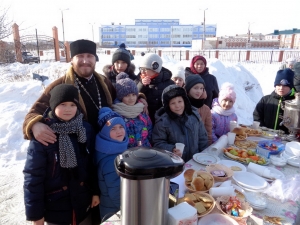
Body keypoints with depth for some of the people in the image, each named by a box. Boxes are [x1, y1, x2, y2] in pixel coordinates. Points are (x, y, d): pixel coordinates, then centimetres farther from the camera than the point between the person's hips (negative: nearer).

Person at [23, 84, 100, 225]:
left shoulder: (85, 129, -6)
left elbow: (92, 164, 2)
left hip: (82, 202, 3)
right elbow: (33, 176, -13)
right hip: (55, 206, -3)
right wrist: (35, 213, -9)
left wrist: (95, 191, 6)